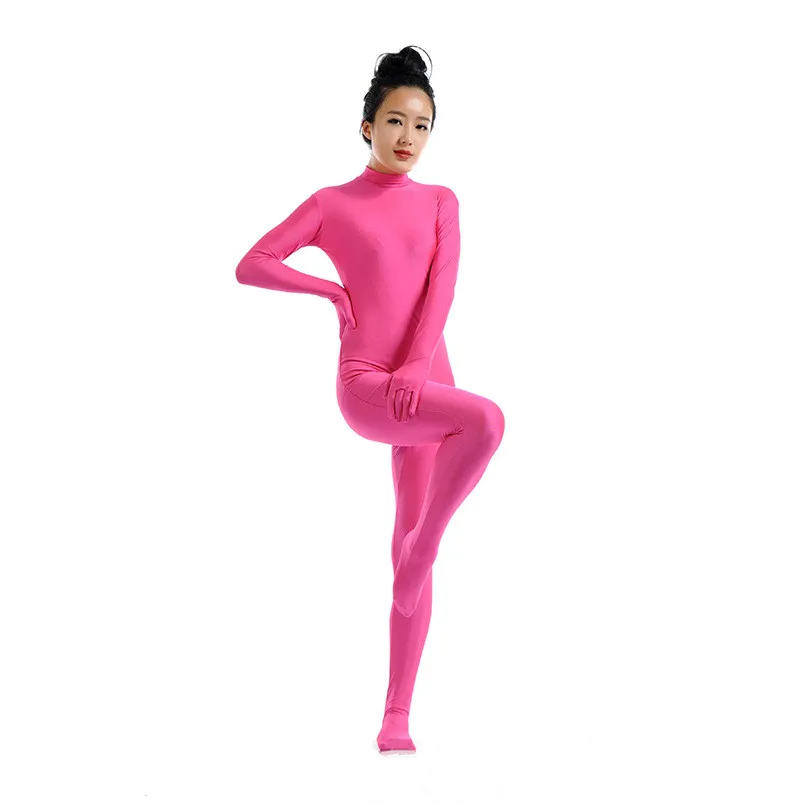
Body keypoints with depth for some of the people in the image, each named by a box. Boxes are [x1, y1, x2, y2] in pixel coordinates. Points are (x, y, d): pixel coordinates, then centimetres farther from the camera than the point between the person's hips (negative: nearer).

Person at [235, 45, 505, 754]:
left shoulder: (440, 202, 14)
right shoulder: (333, 203, 7)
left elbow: (443, 286, 1)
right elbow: (251, 266, 5)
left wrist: (418, 363, -13)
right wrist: (329, 289, -4)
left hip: (424, 383, 3)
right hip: (364, 385, -3)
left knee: (411, 543, 1)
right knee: (486, 421, -30)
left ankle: (397, 716, 7)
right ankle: (418, 559, -11)